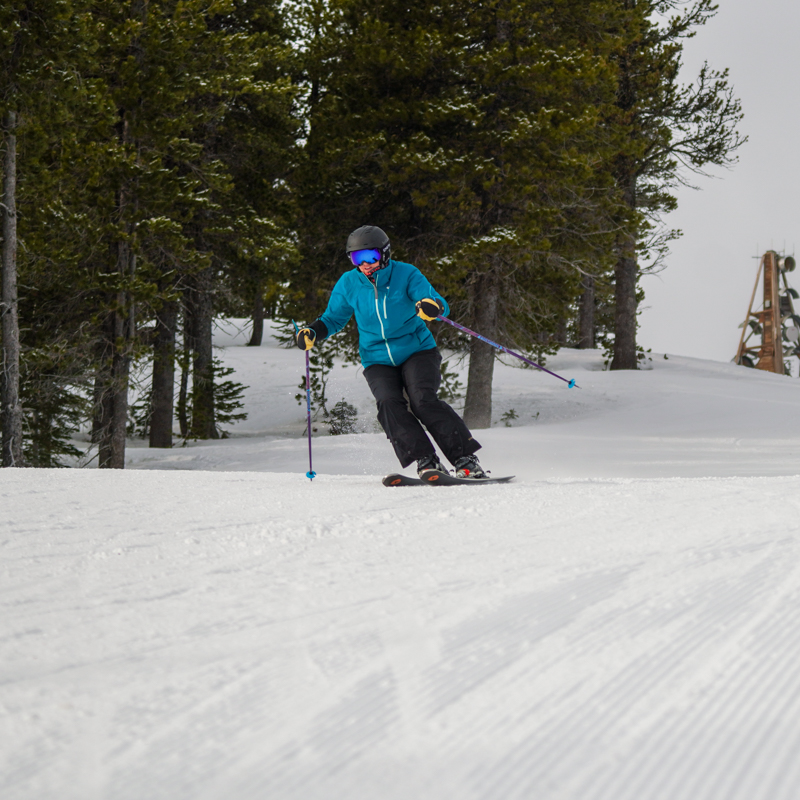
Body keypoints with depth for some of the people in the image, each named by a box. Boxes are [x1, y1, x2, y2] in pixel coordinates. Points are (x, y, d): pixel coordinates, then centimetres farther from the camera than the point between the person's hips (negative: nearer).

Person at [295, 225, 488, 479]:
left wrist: (432, 308, -40)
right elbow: (333, 319, 13)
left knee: (423, 400, -25)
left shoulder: (406, 274, -9)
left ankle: (466, 460, -22)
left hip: (417, 351, -3)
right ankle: (426, 462, -28)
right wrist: (312, 333, -8)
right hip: (378, 361, 3)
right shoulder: (348, 284, -1)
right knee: (389, 403, -25)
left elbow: (441, 306, -16)